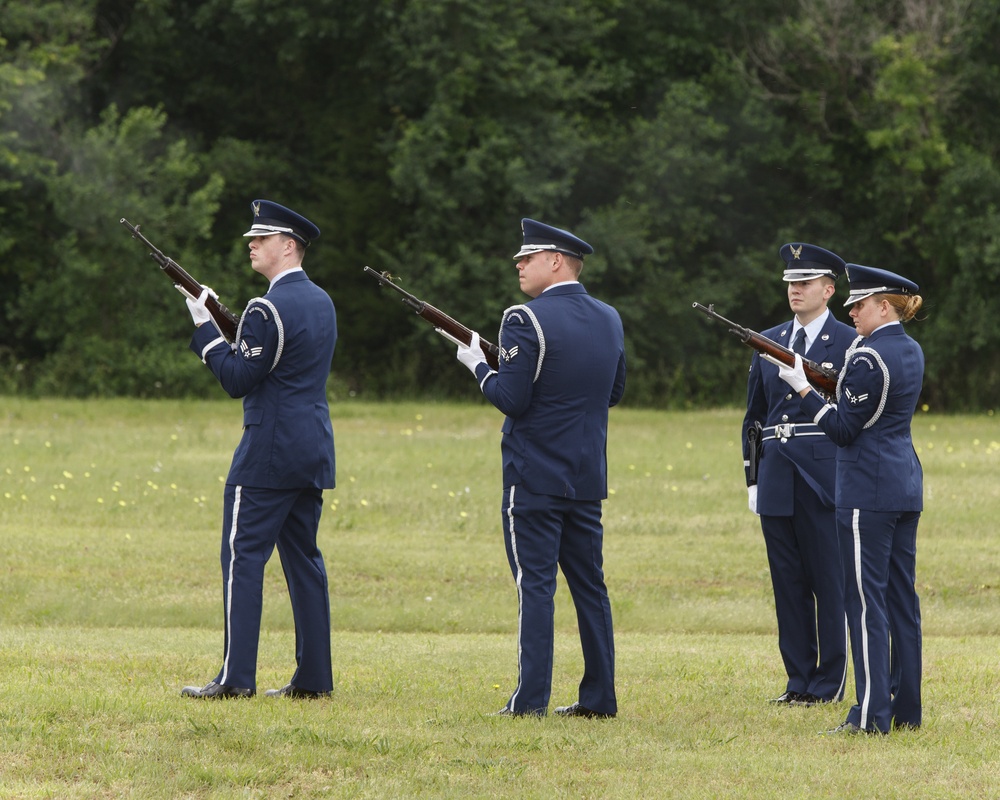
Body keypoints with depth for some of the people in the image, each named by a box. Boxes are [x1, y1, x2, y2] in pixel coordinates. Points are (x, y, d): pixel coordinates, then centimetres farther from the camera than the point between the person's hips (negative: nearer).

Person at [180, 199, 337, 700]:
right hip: (314, 451, 9)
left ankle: (236, 677, -9)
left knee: (243, 556, -6)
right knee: (303, 559, 11)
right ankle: (313, 677, 11)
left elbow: (238, 380, -15)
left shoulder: (268, 310, -16)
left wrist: (204, 327, -9)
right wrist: (228, 329, 14)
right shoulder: (321, 302, 13)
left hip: (270, 452, -9)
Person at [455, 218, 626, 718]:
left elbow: (511, 399, -17)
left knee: (535, 586, -5)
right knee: (589, 586, 11)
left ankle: (530, 699, -7)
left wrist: (477, 366, -1)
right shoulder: (609, 320, 9)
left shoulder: (526, 320, -14)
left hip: (534, 478, -7)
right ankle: (599, 697, 12)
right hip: (588, 476, 7)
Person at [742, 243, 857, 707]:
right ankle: (798, 680, 13)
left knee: (829, 581, -2)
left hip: (826, 477, -5)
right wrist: (753, 478, 12)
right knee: (788, 581, 7)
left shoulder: (850, 345, -1)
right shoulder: (767, 343, 14)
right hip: (776, 476, 5)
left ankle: (830, 682, 4)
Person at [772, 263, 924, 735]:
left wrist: (802, 389, -8)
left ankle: (871, 715, -9)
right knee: (902, 597, 11)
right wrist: (831, 381, 12)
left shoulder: (867, 358, -15)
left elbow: (843, 428, -14)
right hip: (906, 487, 9)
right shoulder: (911, 352, 12)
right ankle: (906, 709, 14)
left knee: (866, 600, -7)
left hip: (867, 492, -9)